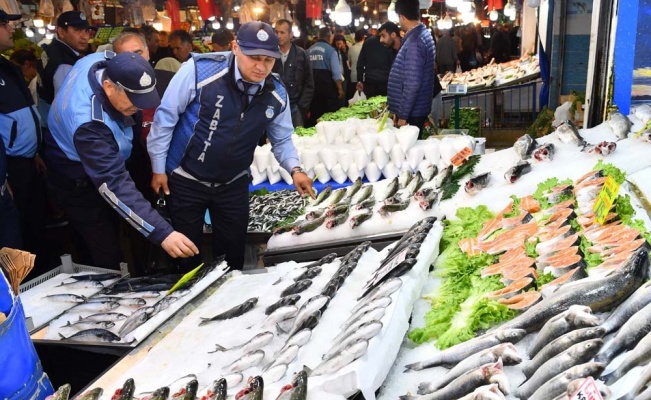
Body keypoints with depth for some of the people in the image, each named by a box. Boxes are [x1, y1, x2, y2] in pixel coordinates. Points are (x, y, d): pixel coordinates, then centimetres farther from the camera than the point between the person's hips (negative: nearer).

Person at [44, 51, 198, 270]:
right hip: (78, 183, -8)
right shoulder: (89, 123, -43)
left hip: (99, 166, 8)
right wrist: (162, 233, -49)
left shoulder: (104, 61, -21)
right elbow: (114, 185, -45)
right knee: (108, 256, 0)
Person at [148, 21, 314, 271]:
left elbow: (282, 139, 3)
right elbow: (166, 117, -13)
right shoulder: (199, 70, -23)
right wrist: (158, 168, -7)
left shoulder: (277, 93, -9)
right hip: (185, 180, -3)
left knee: (233, 253, 19)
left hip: (233, 184, 3)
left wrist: (294, 169, -16)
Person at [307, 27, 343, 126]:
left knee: (314, 114, 11)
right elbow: (336, 72, -13)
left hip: (313, 85, 5)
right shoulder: (330, 50, -8)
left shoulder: (309, 50, 7)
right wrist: (340, 88, -8)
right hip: (327, 85, -5)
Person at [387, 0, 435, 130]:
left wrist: (403, 115, -20)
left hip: (411, 112, -9)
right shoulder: (423, 34, 11)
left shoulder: (414, 41, -20)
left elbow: (412, 83, -25)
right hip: (417, 109, 9)